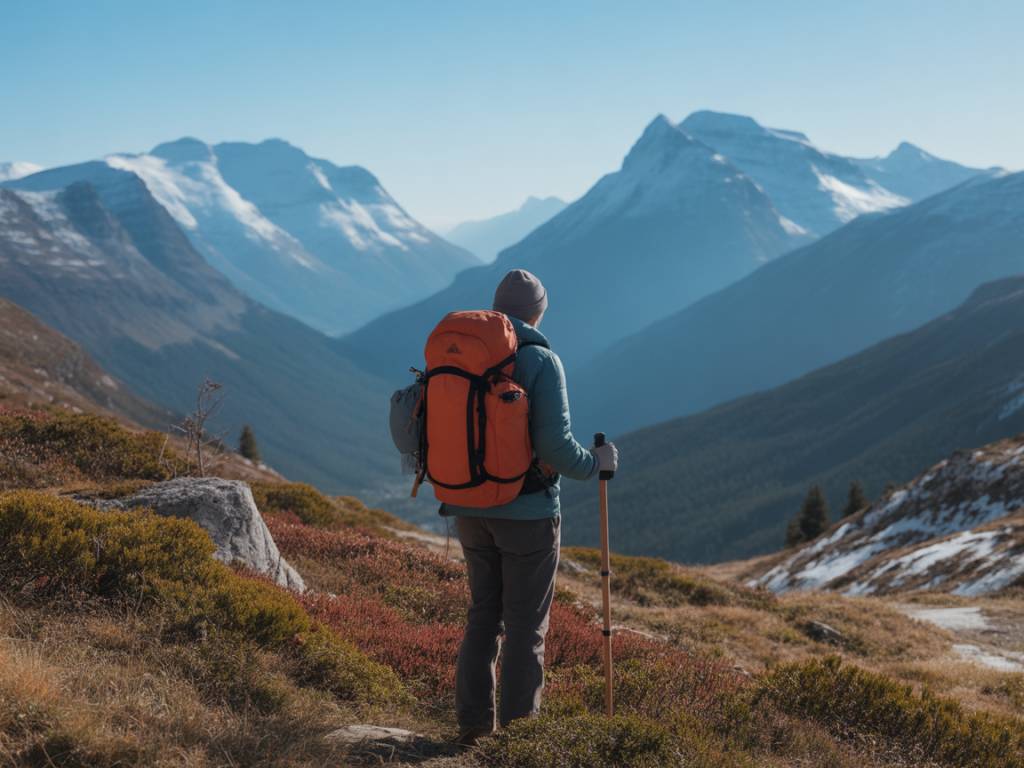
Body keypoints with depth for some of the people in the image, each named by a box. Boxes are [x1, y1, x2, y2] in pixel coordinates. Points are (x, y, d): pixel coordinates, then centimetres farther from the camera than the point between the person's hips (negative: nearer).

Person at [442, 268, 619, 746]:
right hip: (528, 514, -5)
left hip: (472, 510, 5)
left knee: (484, 615, 18)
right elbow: (556, 447, -20)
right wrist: (597, 463, 0)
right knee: (526, 625, 5)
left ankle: (474, 724, 19)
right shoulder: (541, 361, -14)